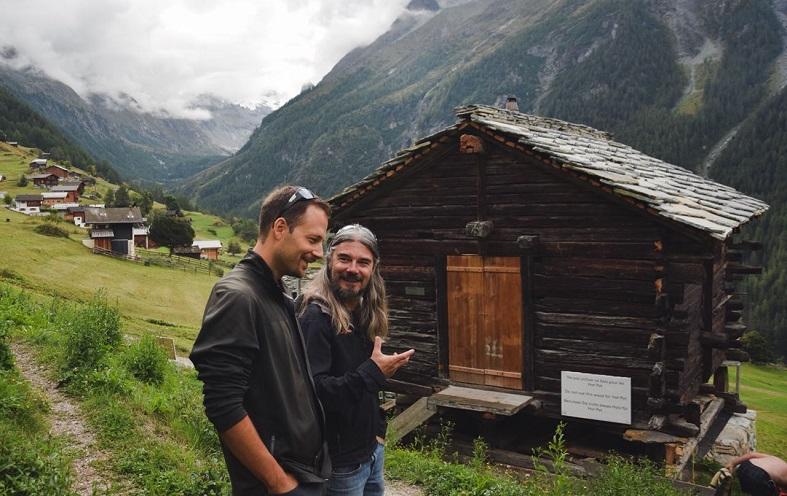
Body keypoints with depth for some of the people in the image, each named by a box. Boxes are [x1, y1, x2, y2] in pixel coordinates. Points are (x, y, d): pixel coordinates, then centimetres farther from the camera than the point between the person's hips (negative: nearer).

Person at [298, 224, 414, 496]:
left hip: (372, 448, 8)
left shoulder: (365, 313, 6)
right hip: (340, 461, -8)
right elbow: (312, 391, -29)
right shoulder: (316, 317, -20)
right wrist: (372, 373, -27)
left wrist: (377, 429, 13)